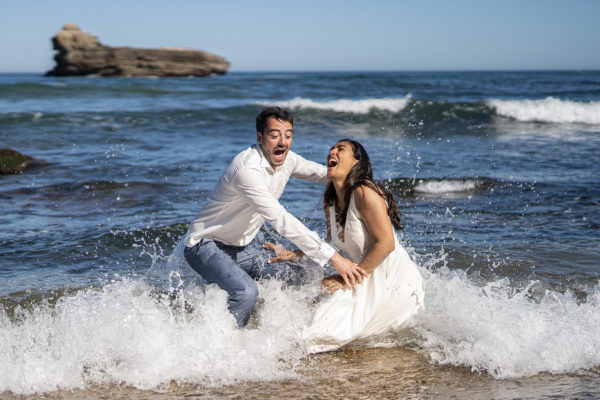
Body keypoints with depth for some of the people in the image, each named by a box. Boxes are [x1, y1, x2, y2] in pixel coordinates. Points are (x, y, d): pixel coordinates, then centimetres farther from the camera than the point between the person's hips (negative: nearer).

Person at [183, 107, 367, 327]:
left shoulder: (286, 159, -6)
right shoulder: (247, 169, -32)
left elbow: (322, 173, 14)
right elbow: (282, 221, -38)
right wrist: (333, 257, -40)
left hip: (245, 245, 9)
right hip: (207, 244, -9)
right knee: (245, 291, -30)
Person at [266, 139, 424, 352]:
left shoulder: (364, 193, -19)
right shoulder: (330, 202, 7)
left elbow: (386, 243, -23)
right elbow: (332, 245, 22)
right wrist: (294, 254, 11)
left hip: (395, 282, -8)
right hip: (367, 280, 9)